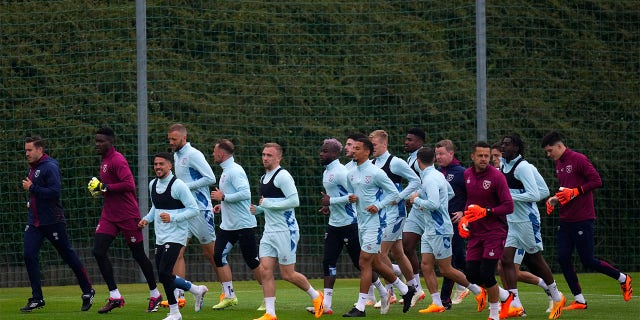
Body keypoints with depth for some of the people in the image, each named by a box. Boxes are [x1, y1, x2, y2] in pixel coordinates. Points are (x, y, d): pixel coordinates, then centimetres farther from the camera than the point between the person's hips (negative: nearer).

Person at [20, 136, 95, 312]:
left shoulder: (50, 167, -14)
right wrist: (31, 202, 10)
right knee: (29, 256, -3)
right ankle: (37, 299, 1)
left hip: (52, 221, -8)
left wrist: (32, 188, -20)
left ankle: (88, 292, 16)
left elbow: (55, 192, -24)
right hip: (34, 221, 8)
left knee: (68, 256, 3)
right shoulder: (32, 167, 13)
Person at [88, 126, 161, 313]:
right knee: (98, 251, -6)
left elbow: (129, 185, -27)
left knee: (138, 255, 4)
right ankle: (115, 297, -3)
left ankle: (155, 295, 20)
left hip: (127, 216, -9)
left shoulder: (117, 160, -17)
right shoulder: (104, 160, 13)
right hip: (109, 215, 9)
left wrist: (106, 188, -22)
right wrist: (99, 191, 8)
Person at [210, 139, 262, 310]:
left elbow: (245, 193, -28)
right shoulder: (225, 171, 15)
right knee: (218, 256, 0)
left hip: (243, 224, -10)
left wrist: (223, 197, -20)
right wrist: (222, 205, 14)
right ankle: (229, 296, 5)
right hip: (228, 224, 10)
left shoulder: (235, 171, -17)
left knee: (252, 261, -2)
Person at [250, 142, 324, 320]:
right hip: (269, 231, 8)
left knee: (287, 274, -1)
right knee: (265, 271, -2)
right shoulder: (264, 178, 16)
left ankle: (315, 296, 22)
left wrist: (268, 204, -18)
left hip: (285, 231, -8)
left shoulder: (282, 176, -13)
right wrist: (257, 209, 9)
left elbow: (294, 201, -22)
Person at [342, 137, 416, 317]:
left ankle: (360, 307, -7)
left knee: (364, 262, -10)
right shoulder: (351, 174, 10)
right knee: (376, 263, 14)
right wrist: (351, 198, -2)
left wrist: (378, 206, -18)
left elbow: (393, 192, -7)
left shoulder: (376, 173, -12)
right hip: (361, 221, 9)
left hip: (374, 221, -9)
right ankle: (406, 290, 31)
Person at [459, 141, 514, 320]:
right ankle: (505, 297, 29)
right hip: (475, 233, 6)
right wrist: (464, 219, 7)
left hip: (494, 231, -6)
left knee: (486, 275, -12)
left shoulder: (496, 177, -13)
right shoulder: (467, 175, 6)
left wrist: (485, 211, -23)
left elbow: (509, 206, -15)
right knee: (472, 276, 1)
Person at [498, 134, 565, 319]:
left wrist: (510, 197, -22)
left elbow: (535, 194, -23)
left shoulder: (523, 167, -18)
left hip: (527, 219, -8)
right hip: (510, 220, 8)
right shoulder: (503, 165, 8)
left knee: (536, 259, 5)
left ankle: (557, 297, 25)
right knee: (505, 259, -4)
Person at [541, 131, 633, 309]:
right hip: (566, 220, 8)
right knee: (563, 259, -1)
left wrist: (575, 192, -20)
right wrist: (555, 199, 7)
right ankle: (579, 301, 7)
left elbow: (596, 181, -15)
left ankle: (622, 278, 17)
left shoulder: (578, 160, -11)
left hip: (583, 220, -8)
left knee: (588, 261, -5)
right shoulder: (559, 164, 15)